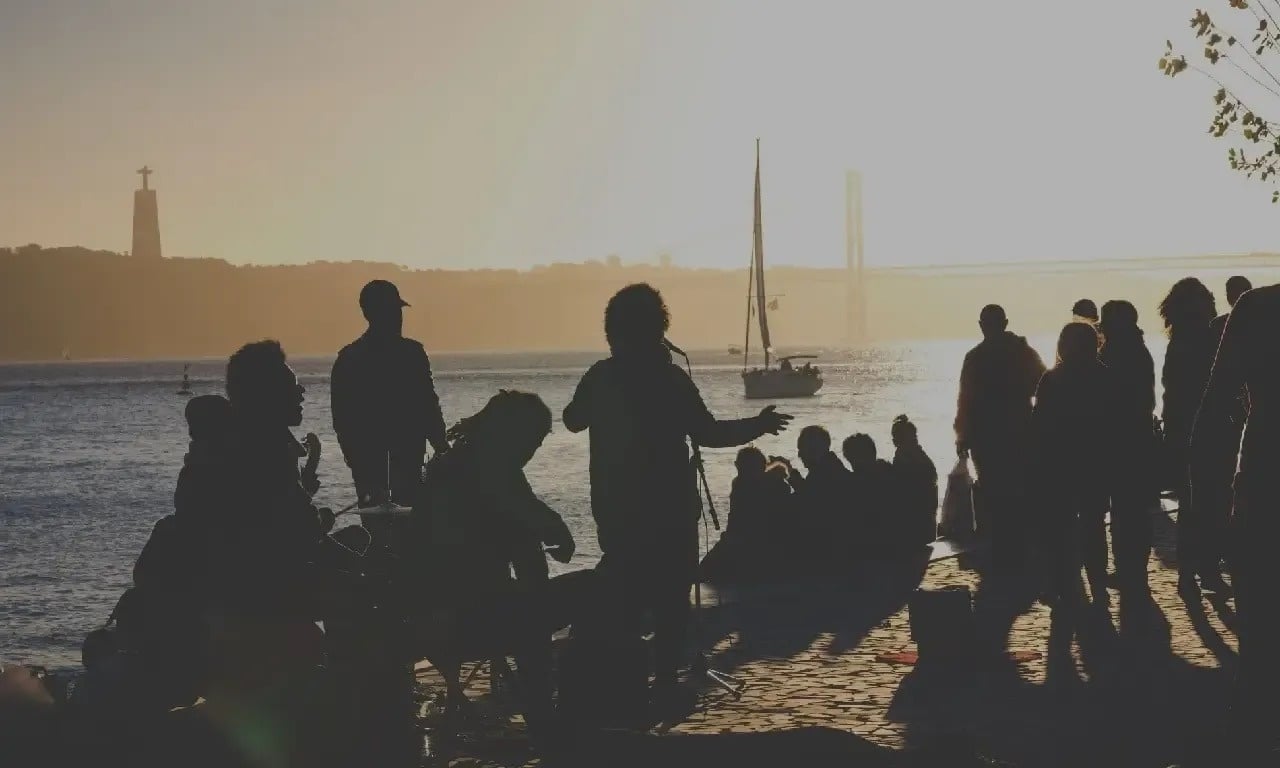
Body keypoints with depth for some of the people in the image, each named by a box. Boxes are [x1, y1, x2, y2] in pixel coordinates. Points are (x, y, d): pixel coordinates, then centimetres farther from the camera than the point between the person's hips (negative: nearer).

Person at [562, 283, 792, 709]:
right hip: (667, 505, -5)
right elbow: (707, 433, -16)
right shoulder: (670, 378, -14)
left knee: (622, 591, 14)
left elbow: (572, 420, 16)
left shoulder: (599, 376, 1)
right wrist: (758, 425, -4)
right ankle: (664, 679, 0)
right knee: (670, 593, 3)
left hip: (615, 505, 5)